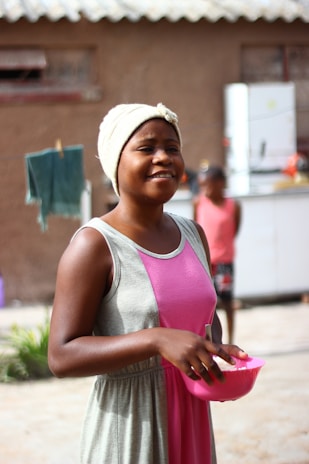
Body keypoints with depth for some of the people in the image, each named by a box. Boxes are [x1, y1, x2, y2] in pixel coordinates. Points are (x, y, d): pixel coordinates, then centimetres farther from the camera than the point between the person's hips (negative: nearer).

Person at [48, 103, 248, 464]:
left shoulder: (193, 234, 7)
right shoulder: (93, 244, -13)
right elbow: (62, 357, -19)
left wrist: (221, 353, -1)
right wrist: (157, 340, -29)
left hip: (192, 420, 7)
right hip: (130, 424, -6)